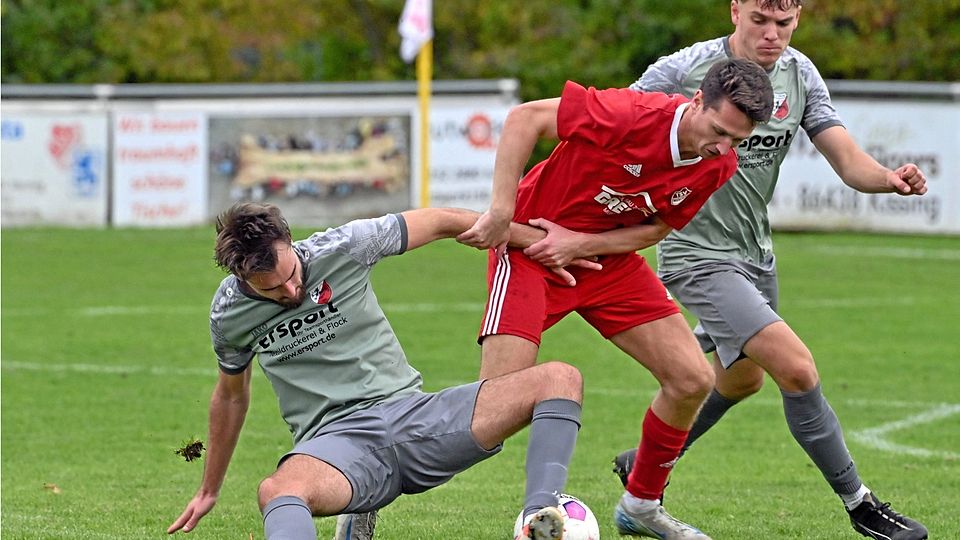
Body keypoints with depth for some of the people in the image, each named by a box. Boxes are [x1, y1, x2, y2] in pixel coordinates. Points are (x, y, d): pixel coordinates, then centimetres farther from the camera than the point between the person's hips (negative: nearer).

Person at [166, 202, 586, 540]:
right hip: (335, 440, -2)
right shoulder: (229, 314, 2)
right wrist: (209, 490, 31)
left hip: (410, 412, 2)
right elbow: (232, 394, 21)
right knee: (276, 492, -41)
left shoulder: (342, 248, -4)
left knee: (560, 380, -19)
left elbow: (441, 222, 8)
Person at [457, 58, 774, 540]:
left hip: (608, 262, 7)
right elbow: (525, 118, -23)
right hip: (529, 248, -7)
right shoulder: (632, 114, -29)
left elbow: (655, 228, -2)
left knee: (693, 379, 0)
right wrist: (501, 212, -26)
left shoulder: (718, 166, -9)